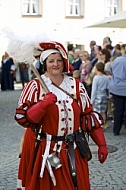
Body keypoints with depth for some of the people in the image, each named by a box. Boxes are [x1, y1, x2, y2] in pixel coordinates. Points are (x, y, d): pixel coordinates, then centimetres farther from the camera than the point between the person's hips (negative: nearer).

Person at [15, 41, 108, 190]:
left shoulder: (76, 86, 4)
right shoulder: (34, 86, -6)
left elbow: (89, 116, 6)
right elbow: (22, 118, -14)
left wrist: (102, 144, 2)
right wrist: (44, 103, -28)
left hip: (72, 152, 3)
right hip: (44, 152, -3)